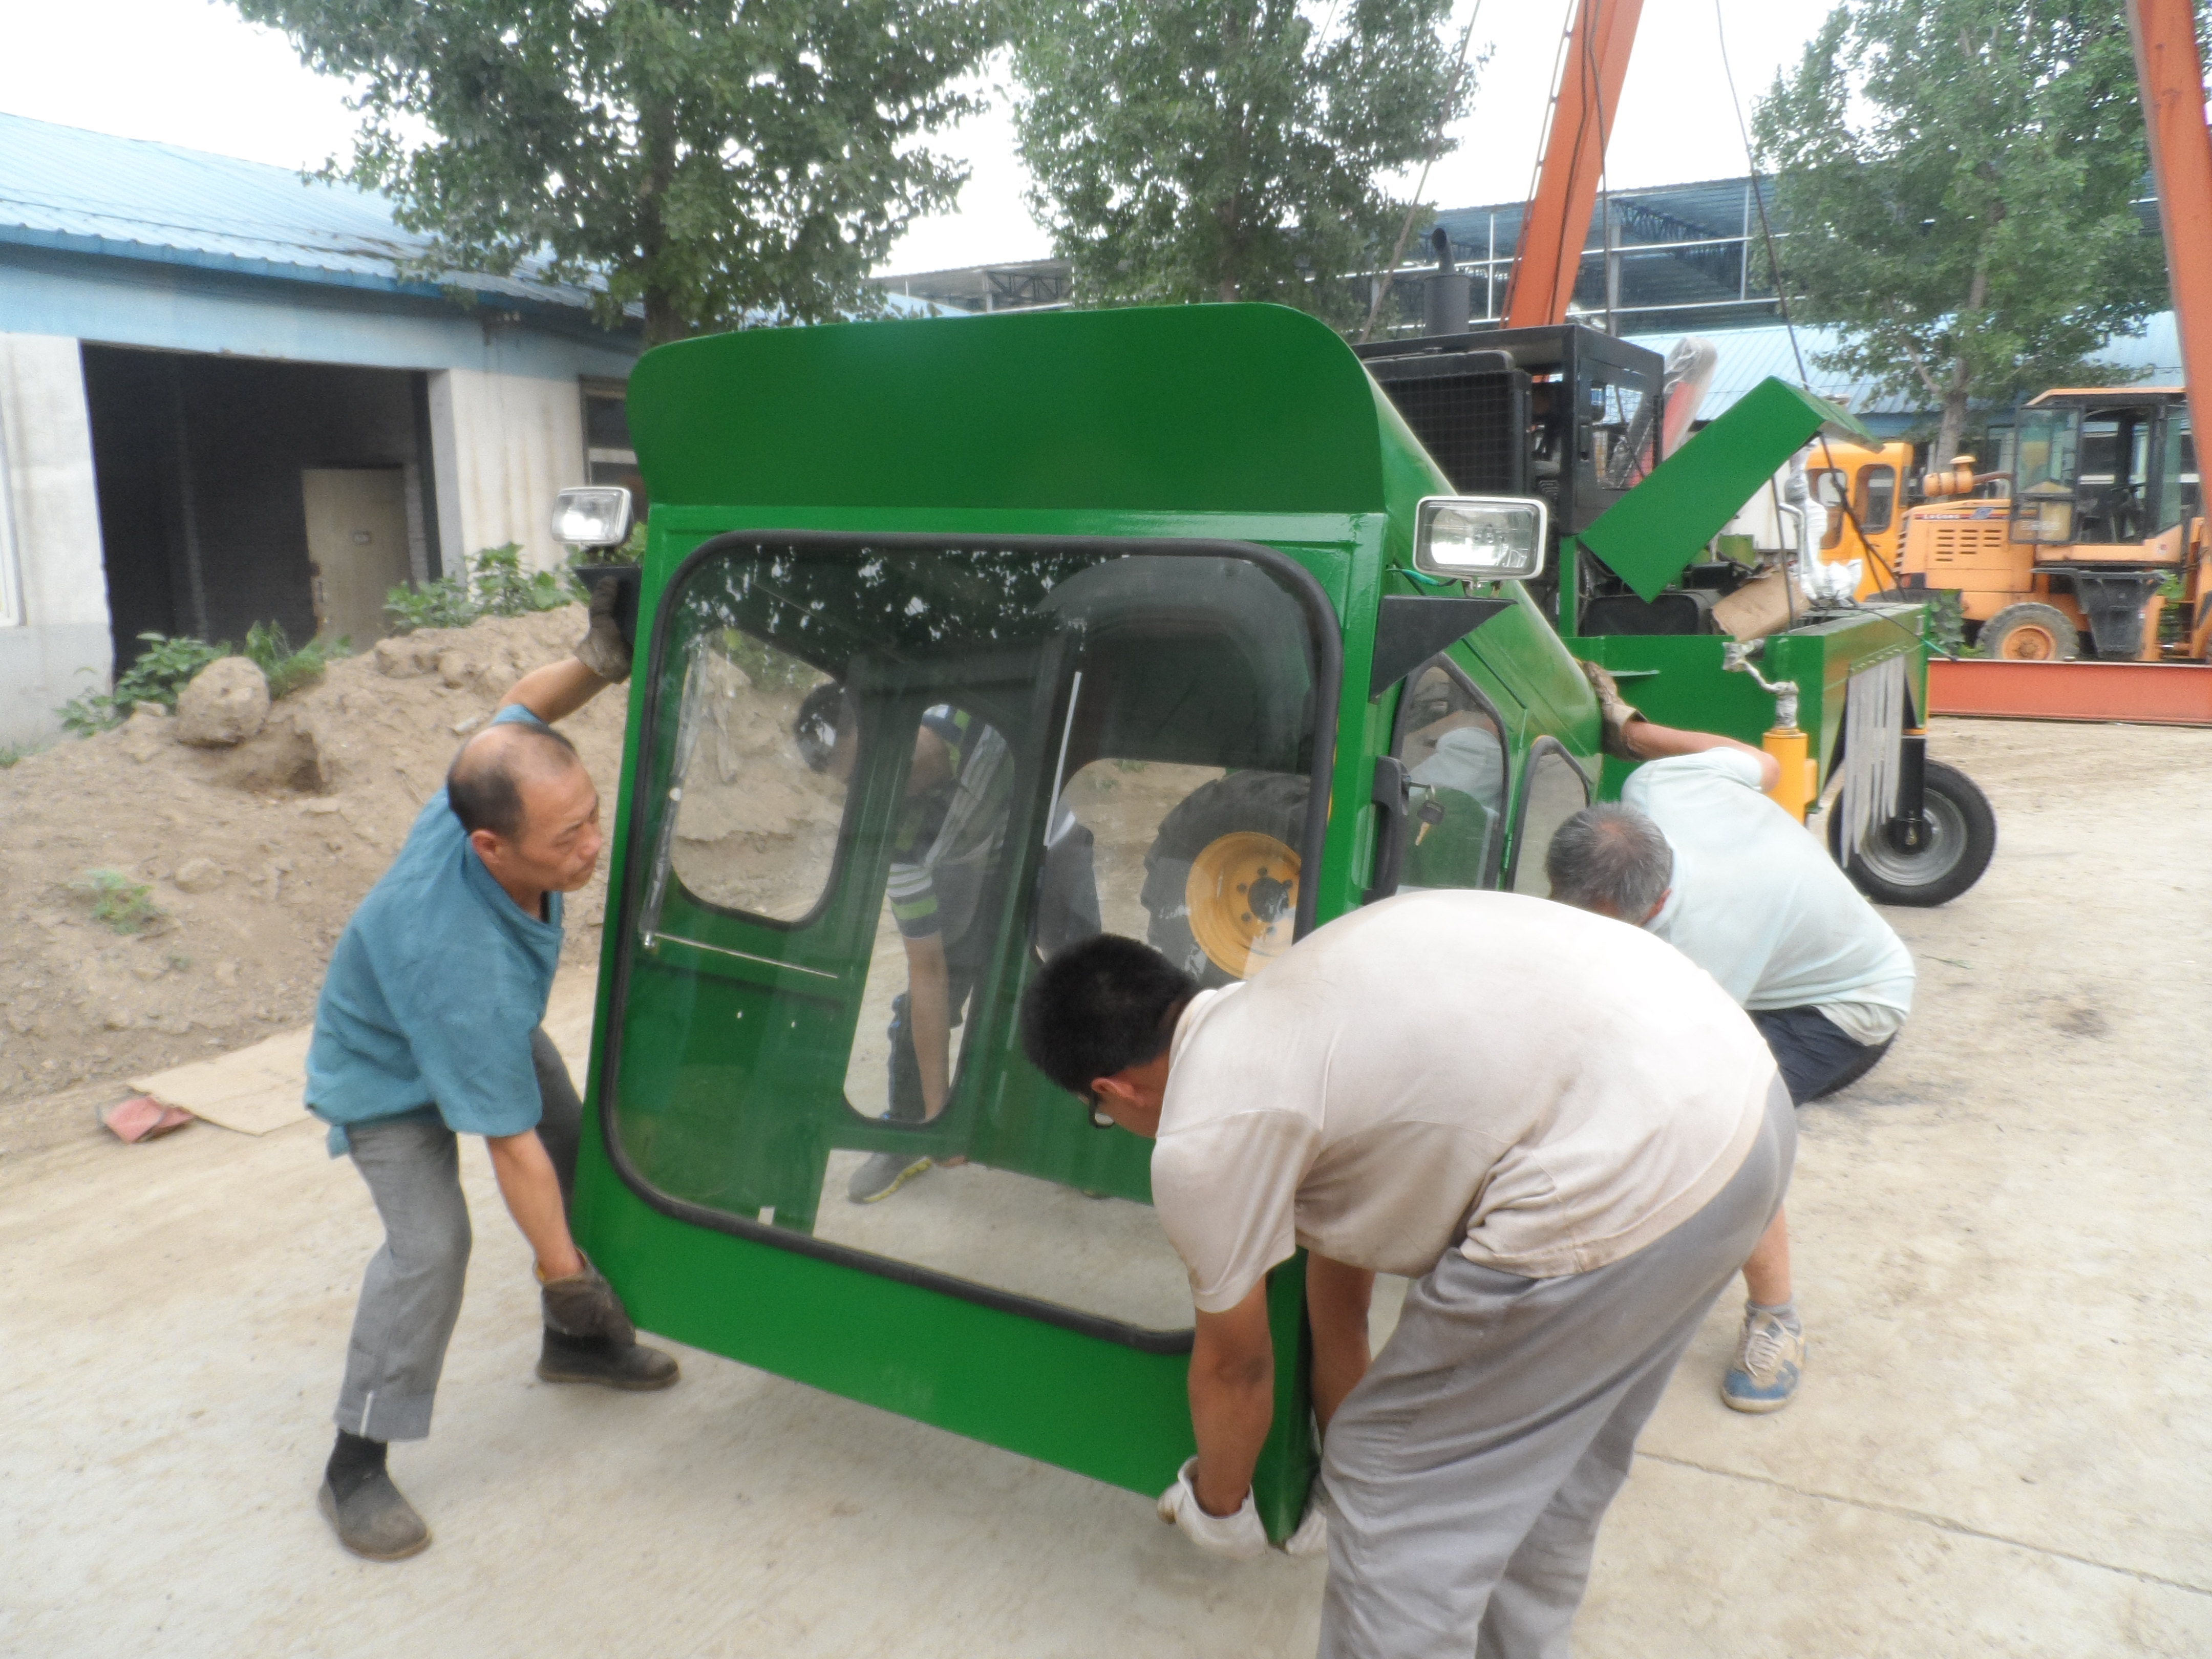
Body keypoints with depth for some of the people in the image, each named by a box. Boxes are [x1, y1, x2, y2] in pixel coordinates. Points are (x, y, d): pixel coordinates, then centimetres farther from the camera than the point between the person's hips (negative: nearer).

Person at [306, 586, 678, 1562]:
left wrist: (600, 660, -27)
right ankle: (356, 1468, -1)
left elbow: (521, 705, -7)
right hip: (388, 1078, -8)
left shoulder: (488, 793, -32)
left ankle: (576, 1345, 33)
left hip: (492, 1031, 8)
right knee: (429, 1242, -20)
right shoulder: (466, 967, -47)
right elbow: (512, 1147, -36)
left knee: (582, 1155, 11)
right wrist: (565, 1274, -26)